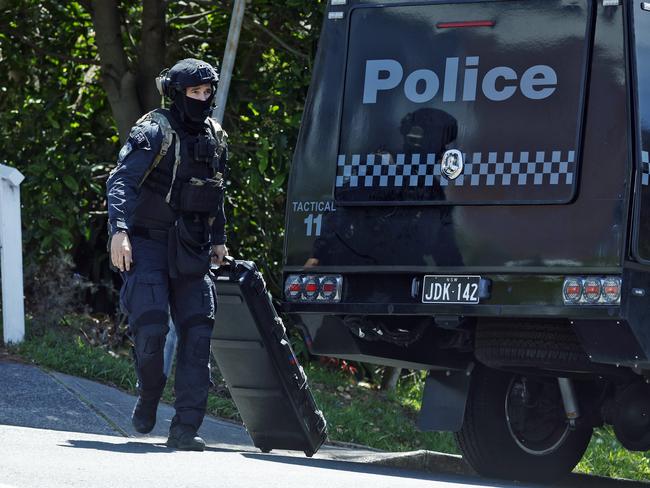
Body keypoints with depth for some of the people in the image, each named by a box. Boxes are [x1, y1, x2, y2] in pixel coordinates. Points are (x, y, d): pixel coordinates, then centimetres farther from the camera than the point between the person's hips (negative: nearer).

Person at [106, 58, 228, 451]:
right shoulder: (155, 131, -8)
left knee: (198, 331, -5)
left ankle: (186, 428, -4)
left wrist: (219, 240, 22)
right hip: (148, 243, -5)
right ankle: (149, 396, 13)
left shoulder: (216, 139, 12)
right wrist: (120, 229, -29)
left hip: (191, 250, 5)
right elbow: (122, 180, -17)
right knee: (151, 324, -16)